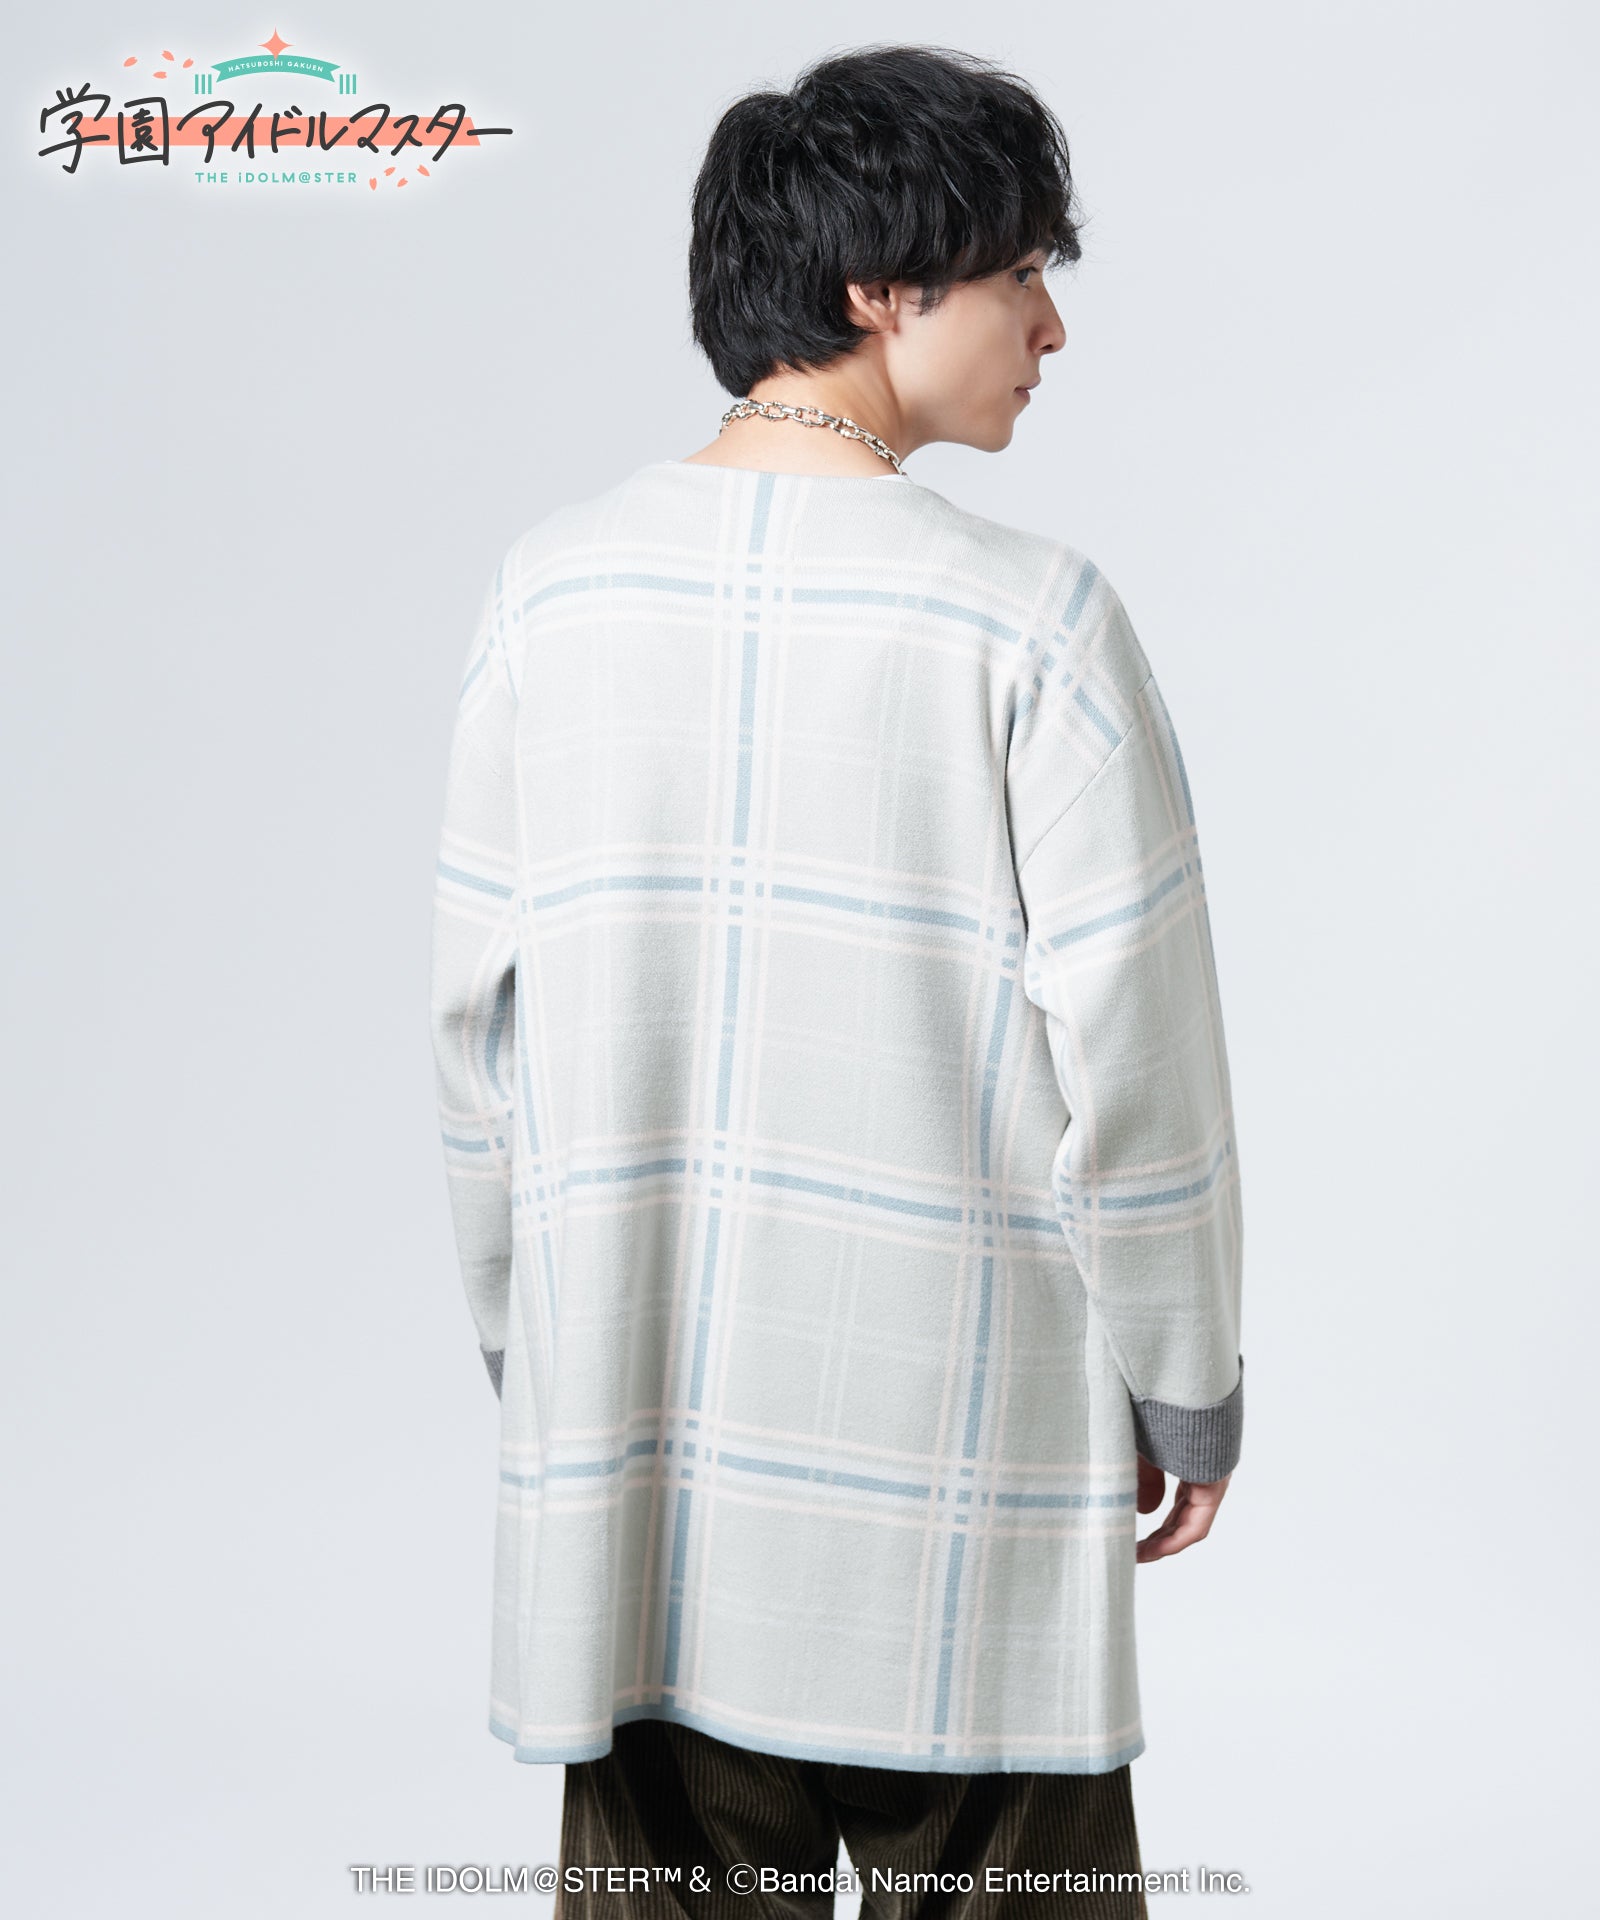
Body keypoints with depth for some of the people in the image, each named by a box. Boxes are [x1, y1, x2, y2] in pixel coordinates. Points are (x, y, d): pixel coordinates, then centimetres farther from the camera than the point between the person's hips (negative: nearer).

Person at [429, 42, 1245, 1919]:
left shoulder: (552, 587, 0)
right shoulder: (1026, 617, -12)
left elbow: (477, 1015, 4)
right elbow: (1132, 1046, -11)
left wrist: (524, 1350, 16)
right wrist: (1191, 1387, 4)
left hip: (638, 1432, 4)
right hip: (951, 1421, -4)